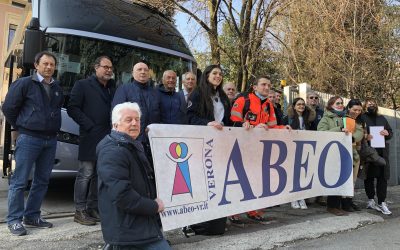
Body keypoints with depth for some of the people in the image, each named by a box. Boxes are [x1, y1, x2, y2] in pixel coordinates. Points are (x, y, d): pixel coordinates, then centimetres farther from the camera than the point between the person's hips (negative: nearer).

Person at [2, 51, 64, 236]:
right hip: (29, 138, -6)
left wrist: (52, 127, 12)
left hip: (51, 139, 6)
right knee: (19, 181, -1)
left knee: (42, 180, 10)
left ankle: (32, 216, 22)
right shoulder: (24, 84, -5)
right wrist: (20, 127, 4)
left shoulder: (57, 88, 12)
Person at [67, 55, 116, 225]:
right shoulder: (82, 85, 1)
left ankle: (92, 208, 22)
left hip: (108, 138, 6)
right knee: (85, 174, -1)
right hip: (90, 138, -5)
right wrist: (90, 126, -11)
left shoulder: (113, 88, 17)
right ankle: (80, 211, 8)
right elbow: (72, 108, -6)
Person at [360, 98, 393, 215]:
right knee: (369, 176, 3)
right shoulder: (361, 118, 3)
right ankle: (371, 200, 14)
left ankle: (381, 202, 4)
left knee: (383, 176, -1)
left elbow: (390, 132, 20)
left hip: (382, 151, 4)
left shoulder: (382, 118, 18)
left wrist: (387, 133, -2)